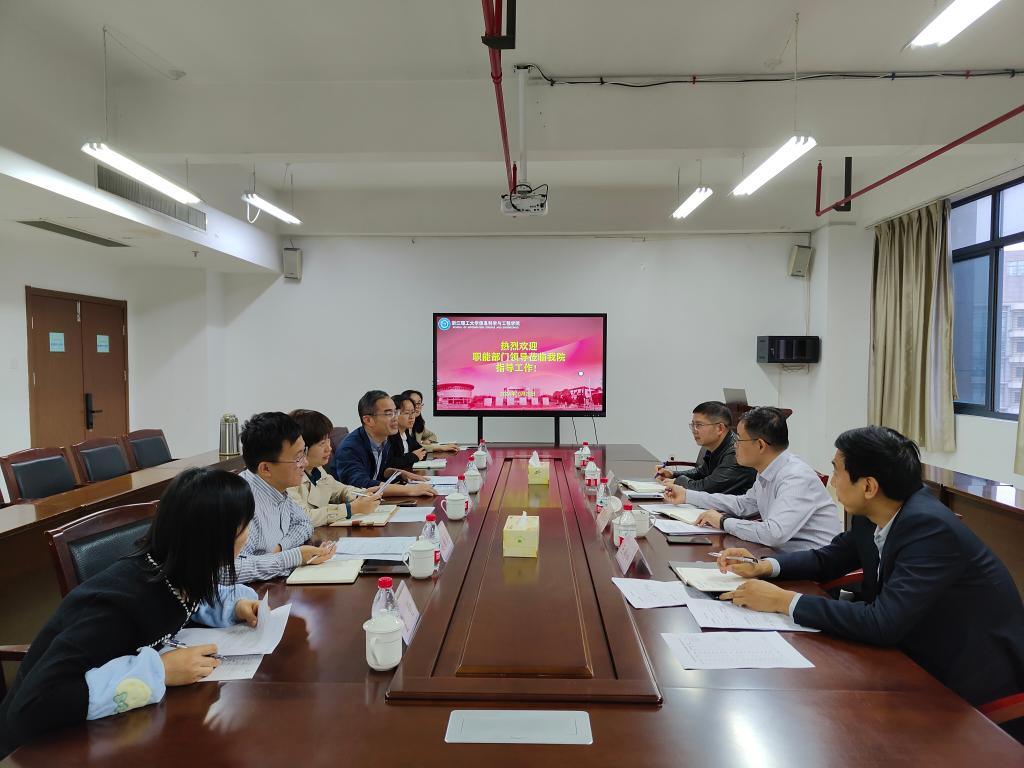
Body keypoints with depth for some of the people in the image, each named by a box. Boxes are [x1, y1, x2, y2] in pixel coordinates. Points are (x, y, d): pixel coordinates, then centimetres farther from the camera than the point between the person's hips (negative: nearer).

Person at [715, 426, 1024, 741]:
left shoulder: (930, 528, -30)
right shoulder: (873, 514, -6)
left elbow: (883, 623, -36)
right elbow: (828, 559, 11)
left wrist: (784, 601, -30)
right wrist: (762, 567, -5)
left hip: (975, 683, -6)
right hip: (924, 656, 7)